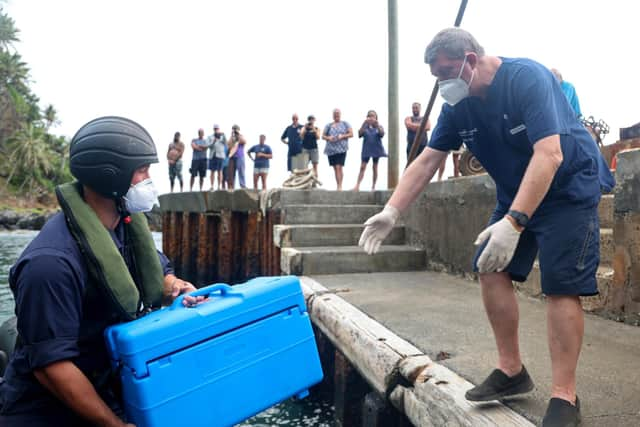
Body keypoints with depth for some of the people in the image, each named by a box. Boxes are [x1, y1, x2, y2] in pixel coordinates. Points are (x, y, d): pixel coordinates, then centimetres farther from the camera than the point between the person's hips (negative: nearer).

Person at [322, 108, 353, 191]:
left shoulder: (345, 124, 8)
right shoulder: (328, 125, 15)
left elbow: (351, 134, 2)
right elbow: (323, 136, 14)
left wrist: (342, 136, -13)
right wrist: (328, 138, -7)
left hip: (341, 149, -3)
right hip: (331, 149, 4)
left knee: (339, 167, -15)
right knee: (335, 168, 7)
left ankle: (340, 186, -15)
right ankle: (338, 186, 15)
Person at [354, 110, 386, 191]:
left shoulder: (378, 127, 4)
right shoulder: (365, 127, 3)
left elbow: (382, 133, -16)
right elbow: (360, 133, -15)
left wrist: (377, 125, -31)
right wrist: (364, 124, -28)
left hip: (376, 149, 1)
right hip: (366, 150, 0)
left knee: (375, 167, 6)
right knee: (362, 167, -7)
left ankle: (373, 186, 12)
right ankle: (357, 185, -11)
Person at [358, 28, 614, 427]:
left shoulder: (527, 78, -26)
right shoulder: (458, 106, -5)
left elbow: (549, 155, -36)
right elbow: (427, 161, -2)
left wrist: (513, 222, -44)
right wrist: (391, 212, -11)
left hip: (569, 188, -7)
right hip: (516, 193, 7)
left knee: (561, 286, -12)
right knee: (492, 269, -1)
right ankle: (511, 371, 11)